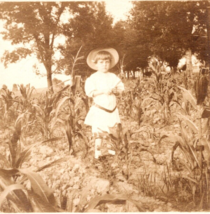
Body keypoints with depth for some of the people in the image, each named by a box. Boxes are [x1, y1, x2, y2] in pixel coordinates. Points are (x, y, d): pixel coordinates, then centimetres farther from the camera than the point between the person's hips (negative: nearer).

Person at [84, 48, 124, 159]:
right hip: (99, 109, -4)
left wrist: (114, 89, -17)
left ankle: (111, 148, 29)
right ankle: (97, 151, 5)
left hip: (112, 109, 4)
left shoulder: (113, 76, 6)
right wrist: (103, 91, -22)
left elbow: (121, 87, 3)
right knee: (98, 130, -6)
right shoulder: (93, 77, -7)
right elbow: (89, 92, -16)